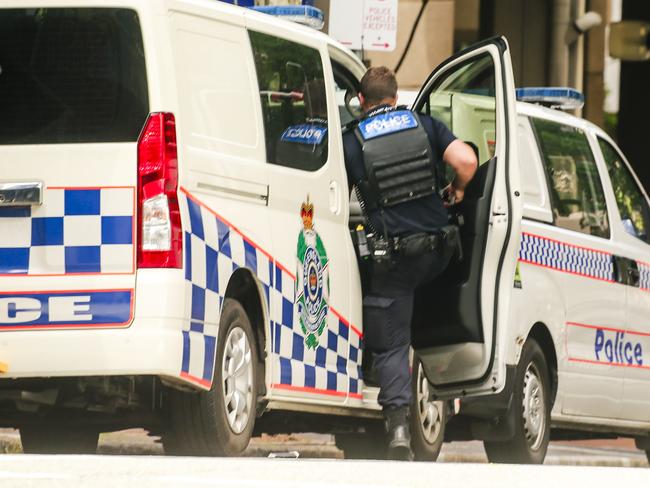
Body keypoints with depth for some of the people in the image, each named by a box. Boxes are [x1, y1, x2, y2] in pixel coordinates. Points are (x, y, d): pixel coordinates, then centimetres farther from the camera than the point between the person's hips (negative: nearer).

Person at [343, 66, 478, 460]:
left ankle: (398, 426, -12)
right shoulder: (425, 125, 4)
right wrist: (457, 191, 10)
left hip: (392, 254, -2)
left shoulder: (352, 142, 0)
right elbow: (467, 161, -9)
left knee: (391, 346, 0)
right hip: (437, 250, 2)